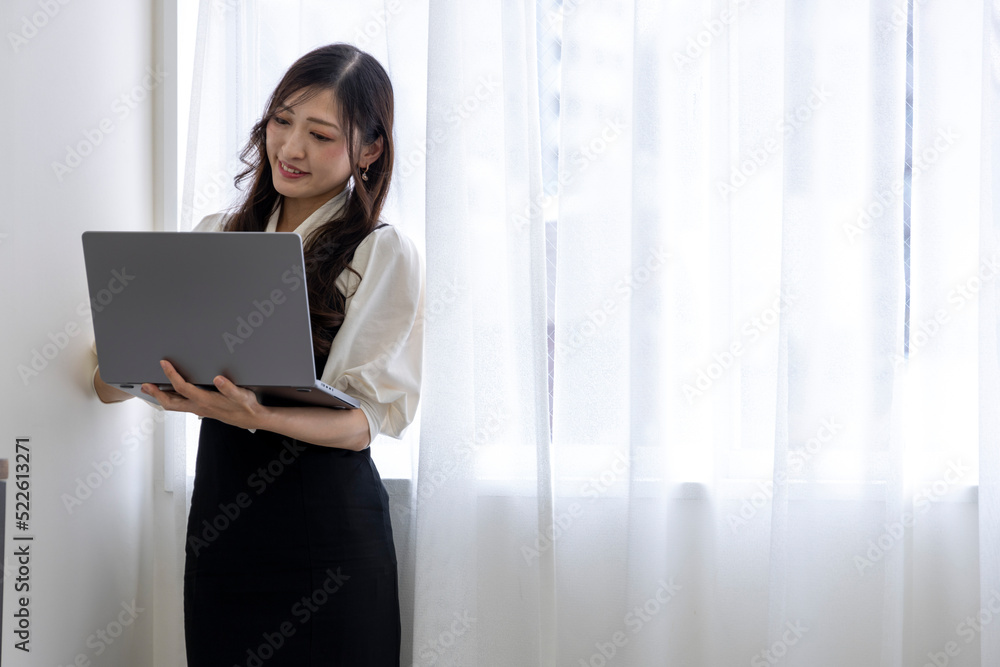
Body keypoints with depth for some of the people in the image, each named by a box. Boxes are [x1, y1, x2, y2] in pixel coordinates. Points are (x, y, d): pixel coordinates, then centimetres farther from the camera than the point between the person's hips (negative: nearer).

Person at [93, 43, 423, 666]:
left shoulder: (386, 254, -4)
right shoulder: (218, 235, 9)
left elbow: (369, 417, -12)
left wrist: (258, 416, -28)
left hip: (326, 521, -4)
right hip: (219, 508, 4)